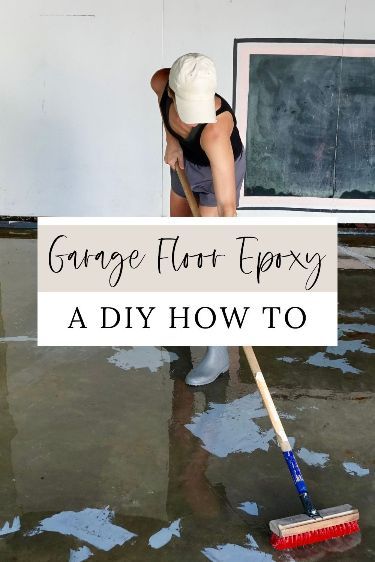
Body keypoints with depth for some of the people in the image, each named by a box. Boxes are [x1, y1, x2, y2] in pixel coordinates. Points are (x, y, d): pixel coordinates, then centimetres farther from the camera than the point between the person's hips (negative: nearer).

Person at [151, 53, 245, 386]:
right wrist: (171, 140, -11)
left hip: (220, 169, -6)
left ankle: (218, 353, 2)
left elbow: (227, 206, -45)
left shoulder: (215, 130, -44)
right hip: (186, 161, 7)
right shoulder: (162, 82, -30)